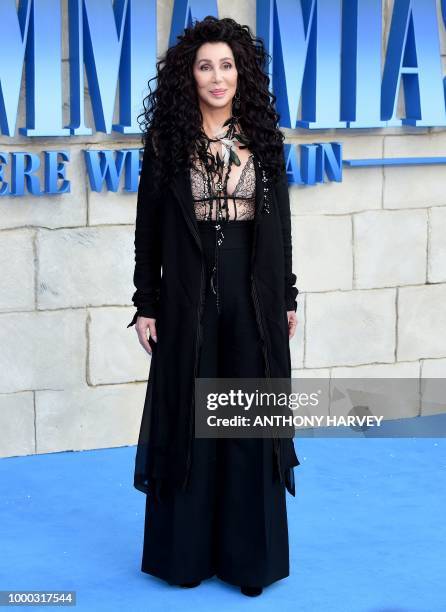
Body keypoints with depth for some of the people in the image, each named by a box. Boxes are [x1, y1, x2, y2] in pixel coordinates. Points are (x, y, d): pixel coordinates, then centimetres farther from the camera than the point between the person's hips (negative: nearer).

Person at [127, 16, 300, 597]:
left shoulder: (263, 134, 5)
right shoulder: (168, 138, 0)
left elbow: (280, 220, 9)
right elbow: (149, 225, 1)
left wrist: (288, 297, 8)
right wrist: (146, 304, -2)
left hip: (254, 293, 2)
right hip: (190, 293, -1)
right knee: (187, 417, 5)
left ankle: (249, 551, 16)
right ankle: (187, 550, 17)